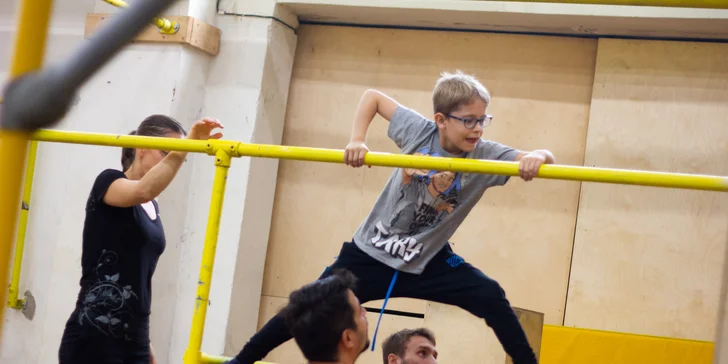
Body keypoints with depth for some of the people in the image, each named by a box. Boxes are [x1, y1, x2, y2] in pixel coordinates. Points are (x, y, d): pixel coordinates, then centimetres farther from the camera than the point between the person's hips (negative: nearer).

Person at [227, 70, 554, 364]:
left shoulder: (487, 155, -16)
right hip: (371, 251, 0)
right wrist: (357, 141, -18)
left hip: (429, 262, 0)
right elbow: (372, 96, -3)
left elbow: (543, 158, -24)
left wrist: (536, 157, -48)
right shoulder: (419, 130, -16)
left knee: (492, 298, -17)